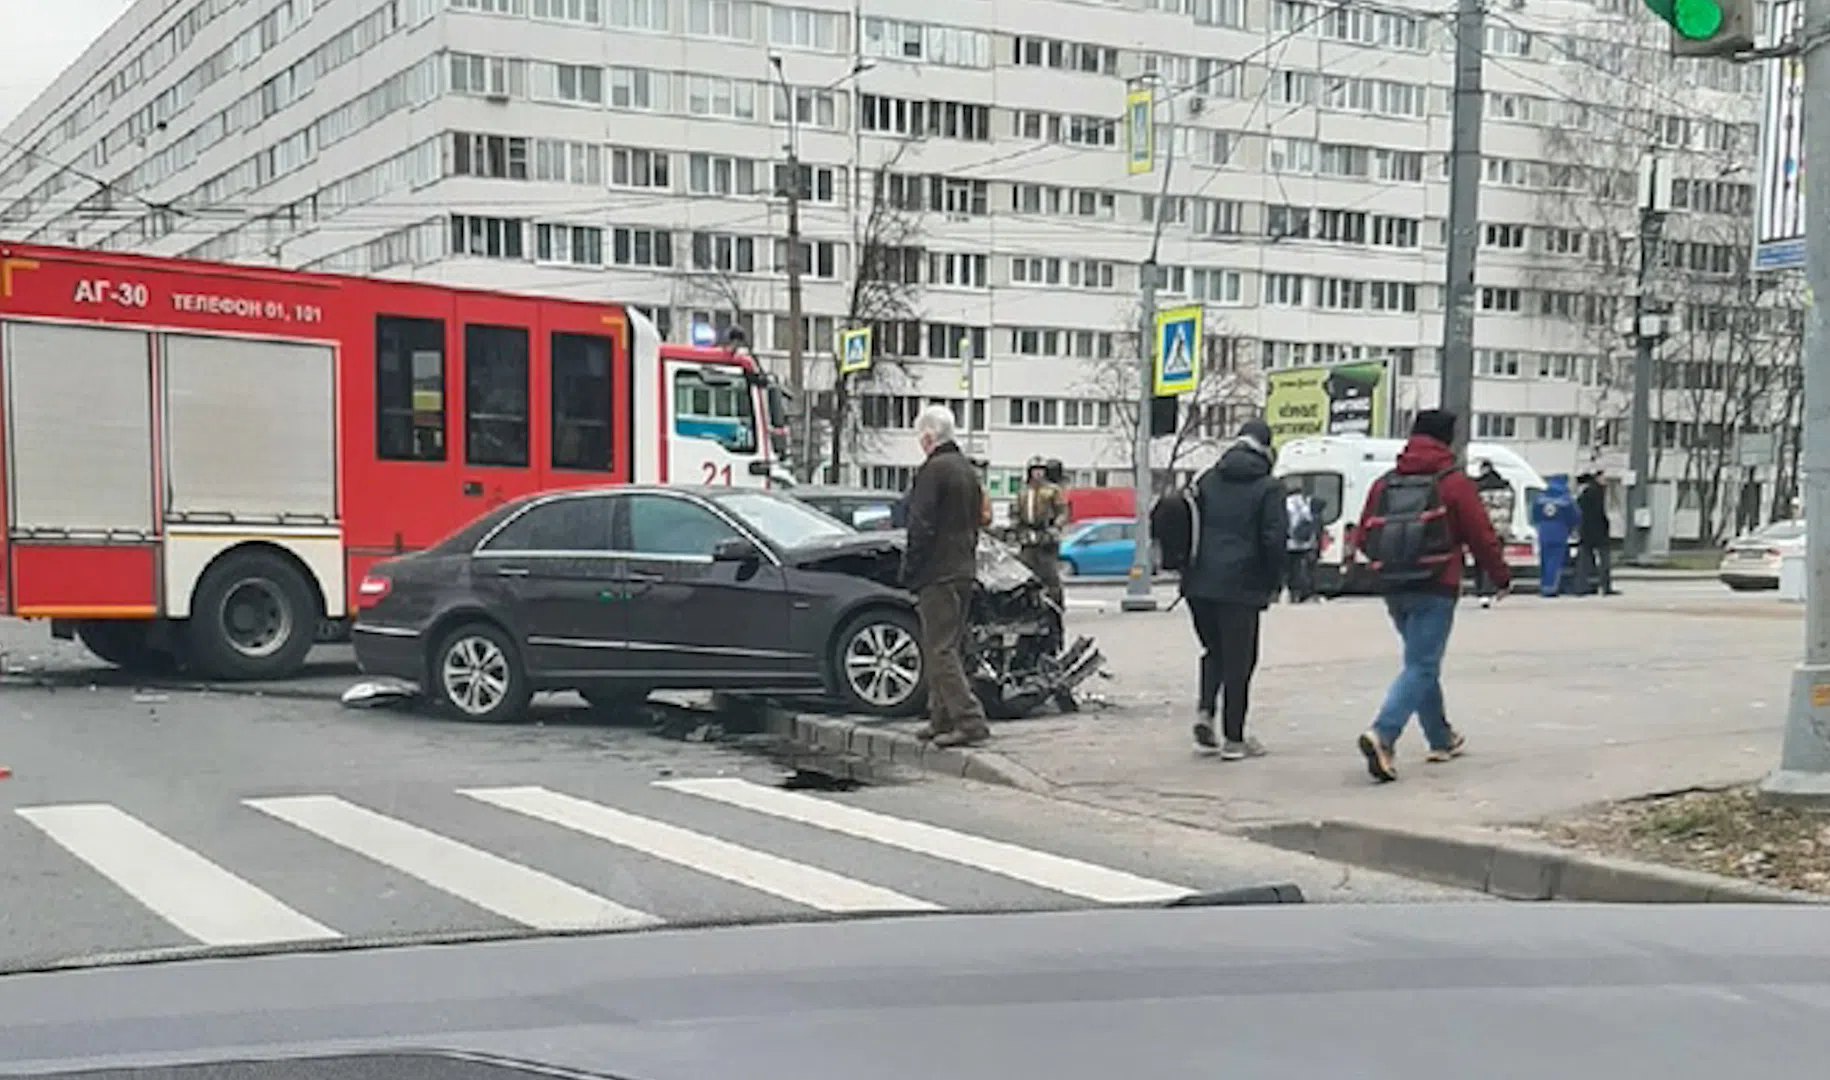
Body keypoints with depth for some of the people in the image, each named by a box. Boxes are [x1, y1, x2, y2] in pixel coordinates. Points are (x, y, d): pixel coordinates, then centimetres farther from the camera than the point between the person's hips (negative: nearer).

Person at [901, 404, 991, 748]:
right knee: (946, 648, 16)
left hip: (938, 574, -9)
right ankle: (942, 718, 21)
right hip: (965, 571, 9)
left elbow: (921, 529, -17)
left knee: (941, 650, -9)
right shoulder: (969, 471, 16)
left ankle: (970, 721, -15)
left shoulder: (932, 470, -14)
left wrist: (908, 573, -10)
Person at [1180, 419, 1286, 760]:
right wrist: (1274, 583, 1)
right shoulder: (1267, 488, -4)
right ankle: (1234, 739, 8)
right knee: (1238, 659, 4)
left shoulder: (1206, 481, 11)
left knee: (1213, 650, 22)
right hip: (1240, 586, -5)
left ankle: (1205, 709, 0)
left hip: (1199, 584, 5)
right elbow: (1274, 538, -10)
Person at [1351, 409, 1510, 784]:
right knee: (1421, 666, -6)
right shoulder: (1454, 483, -6)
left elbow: (1362, 538, 9)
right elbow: (1482, 536, -4)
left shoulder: (1384, 484, 7)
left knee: (1423, 662, 20)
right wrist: (1501, 577, 11)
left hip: (1394, 590, 6)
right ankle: (1382, 735, -24)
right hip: (1435, 590, -6)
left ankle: (1442, 739, 31)